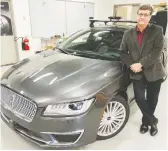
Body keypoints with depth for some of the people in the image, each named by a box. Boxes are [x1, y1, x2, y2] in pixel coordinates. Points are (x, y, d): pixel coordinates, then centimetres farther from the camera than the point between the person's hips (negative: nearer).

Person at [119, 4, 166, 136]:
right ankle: (152, 121, 27)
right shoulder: (128, 33, 5)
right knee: (139, 99, 1)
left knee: (152, 100, 11)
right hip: (137, 73, 2)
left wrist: (141, 64, -20)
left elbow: (157, 51, -13)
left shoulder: (157, 30, -4)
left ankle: (146, 121, 37)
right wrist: (131, 65, -13)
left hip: (153, 72, -1)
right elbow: (122, 52, 2)